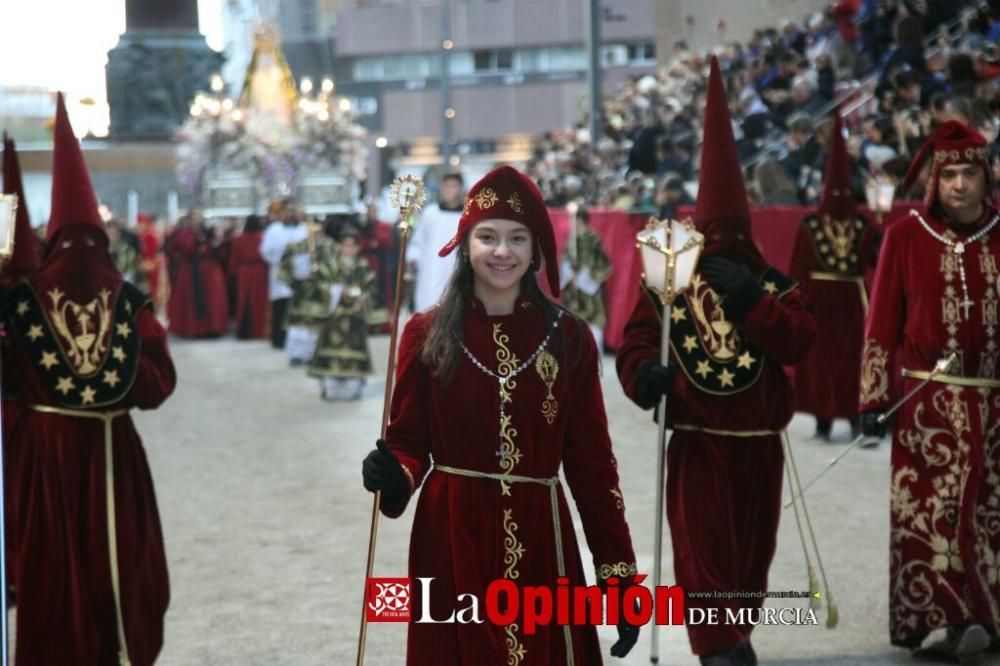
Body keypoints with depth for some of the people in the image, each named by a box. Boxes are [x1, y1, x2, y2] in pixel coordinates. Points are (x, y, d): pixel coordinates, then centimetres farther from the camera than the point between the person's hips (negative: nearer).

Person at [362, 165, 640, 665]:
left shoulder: (569, 337, 1)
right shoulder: (427, 334, 0)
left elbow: (592, 462, 2)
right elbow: (409, 443, 4)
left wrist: (619, 574, -1)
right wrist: (394, 479, -20)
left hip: (540, 542, 1)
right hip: (452, 542, 0)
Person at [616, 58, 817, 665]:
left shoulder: (775, 286, 1)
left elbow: (800, 343, -14)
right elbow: (637, 342, -6)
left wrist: (752, 301, -24)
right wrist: (645, 374, -28)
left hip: (759, 444, 3)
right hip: (697, 444, -2)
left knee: (752, 548, 14)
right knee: (702, 550, -8)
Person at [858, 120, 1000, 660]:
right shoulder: (905, 237, -1)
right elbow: (882, 325, 1)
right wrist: (874, 399, -2)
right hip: (926, 401, -3)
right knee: (931, 510, -12)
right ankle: (952, 616, -15)